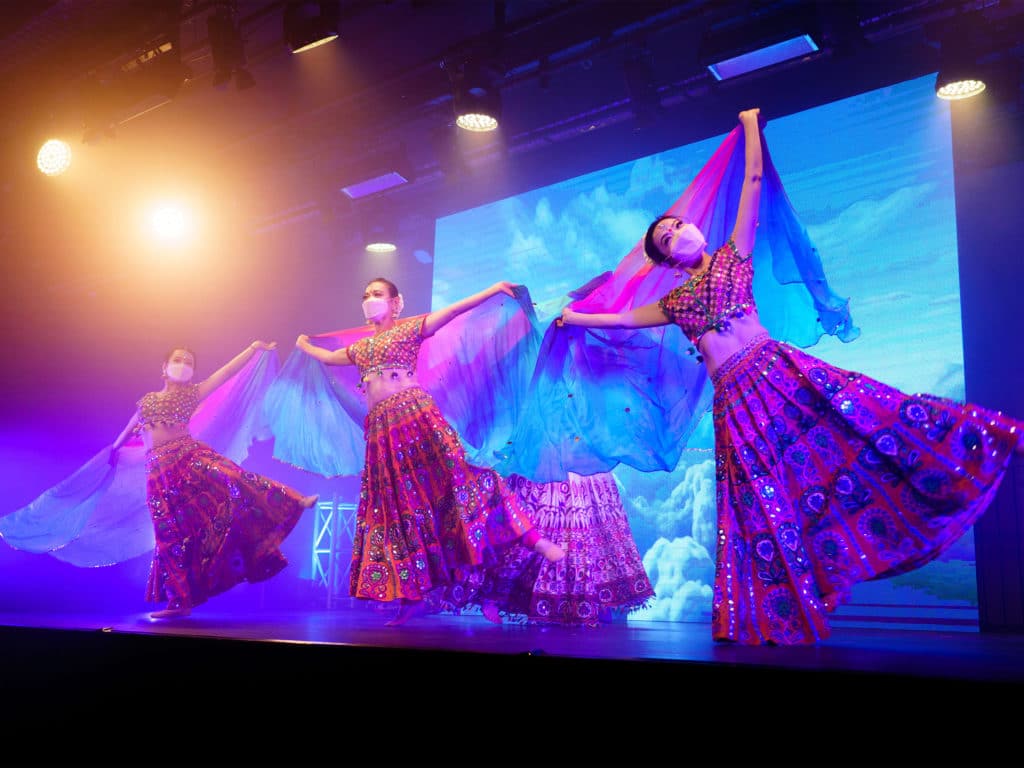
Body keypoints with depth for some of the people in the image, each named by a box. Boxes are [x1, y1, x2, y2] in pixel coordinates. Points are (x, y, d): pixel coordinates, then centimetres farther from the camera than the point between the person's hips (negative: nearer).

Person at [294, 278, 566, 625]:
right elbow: (329, 357, 44)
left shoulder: (409, 328, 9)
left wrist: (493, 289, -9)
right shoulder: (360, 347, 25)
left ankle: (533, 538, -22)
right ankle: (412, 596, 6)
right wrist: (304, 346, 58)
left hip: (415, 414, -6)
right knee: (396, 505, 3)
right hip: (382, 429, 6)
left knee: (454, 470, -20)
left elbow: (452, 311, -1)